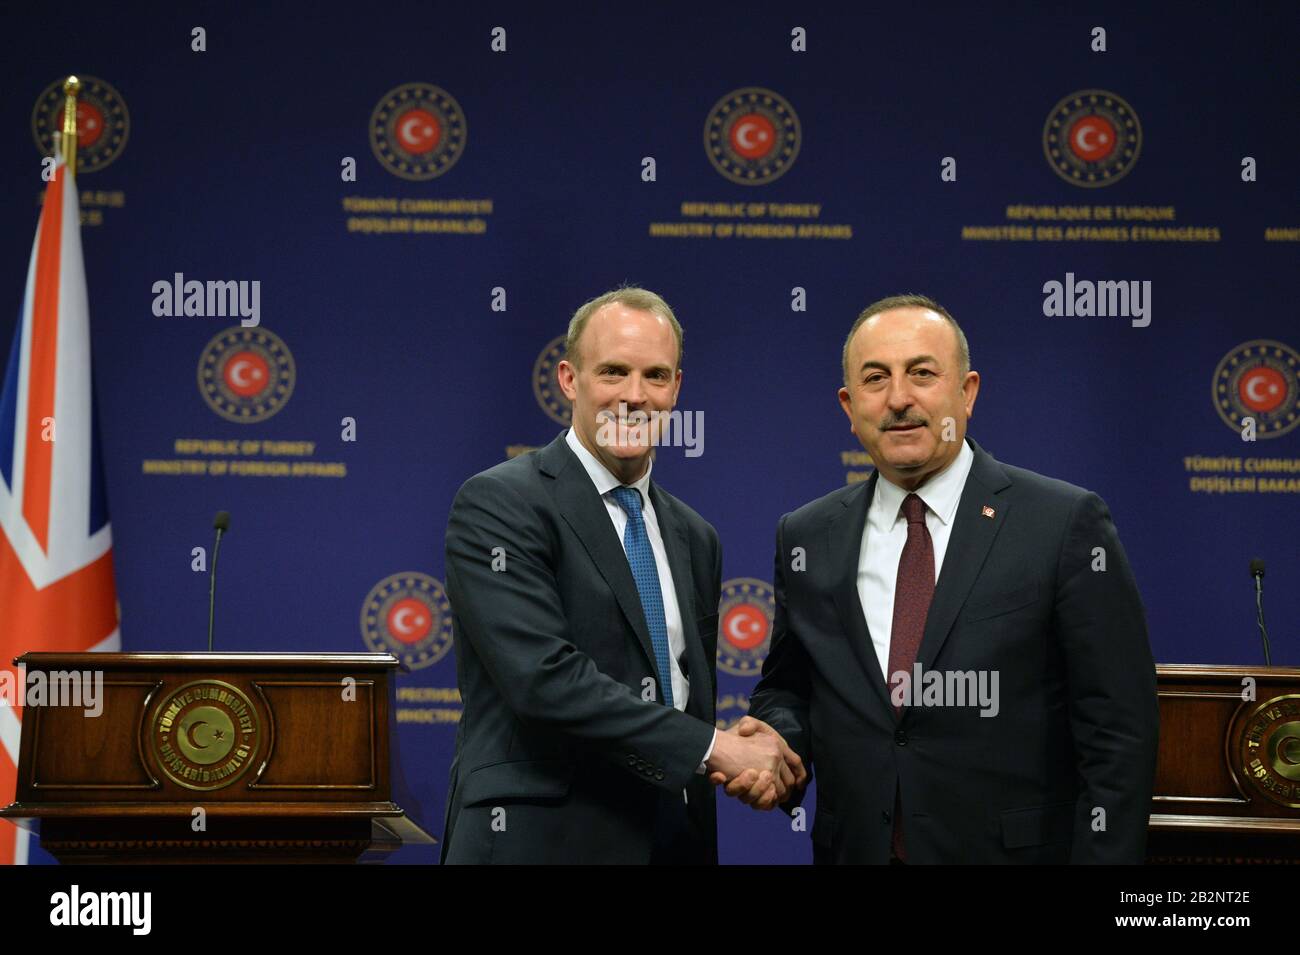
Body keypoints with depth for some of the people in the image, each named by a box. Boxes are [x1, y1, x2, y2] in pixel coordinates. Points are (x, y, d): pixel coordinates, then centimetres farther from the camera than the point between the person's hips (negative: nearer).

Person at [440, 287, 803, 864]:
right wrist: (711, 748, -18)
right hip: (542, 838, -6)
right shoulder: (496, 506, -9)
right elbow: (545, 678, -20)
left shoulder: (695, 539, 13)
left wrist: (747, 759, -5)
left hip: (676, 838, 6)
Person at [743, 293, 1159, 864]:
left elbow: (1118, 733, -10)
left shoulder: (1066, 524, -9)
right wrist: (777, 745, -7)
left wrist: (1104, 855, -16)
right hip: (853, 848, 4)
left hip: (1013, 850, -3)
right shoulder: (805, 538, 4)